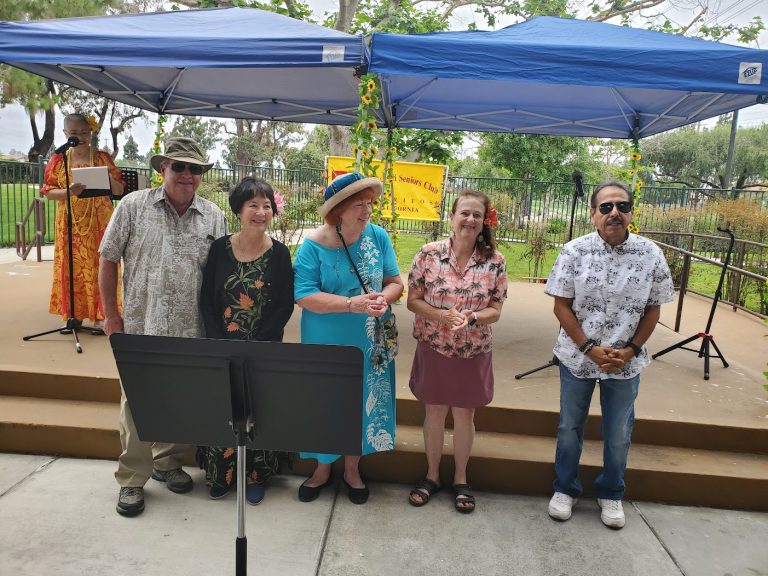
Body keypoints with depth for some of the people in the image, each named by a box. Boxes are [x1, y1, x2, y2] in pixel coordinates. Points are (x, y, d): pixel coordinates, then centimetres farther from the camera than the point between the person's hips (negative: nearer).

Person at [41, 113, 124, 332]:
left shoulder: (103, 157, 4)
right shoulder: (58, 159, 5)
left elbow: (119, 191, 4)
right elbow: (48, 192, 3)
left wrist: (109, 178, -16)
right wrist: (69, 192, -17)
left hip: (99, 222, -1)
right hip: (70, 224, 1)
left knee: (98, 266, -3)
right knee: (72, 267, 4)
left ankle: (99, 316, 1)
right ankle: (74, 314, 13)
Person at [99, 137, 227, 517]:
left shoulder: (213, 217, 4)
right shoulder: (133, 206, -2)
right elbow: (108, 260, 2)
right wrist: (111, 315, -1)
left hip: (191, 330, 2)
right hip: (140, 327, -2)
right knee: (137, 402, 3)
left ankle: (168, 463, 35)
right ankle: (132, 480, 21)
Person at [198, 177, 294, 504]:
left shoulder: (279, 253, -5)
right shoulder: (220, 248, -2)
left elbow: (285, 305, -5)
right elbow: (206, 300, 0)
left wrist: (256, 346, -13)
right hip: (222, 348, 1)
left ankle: (256, 477, 28)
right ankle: (220, 475, 30)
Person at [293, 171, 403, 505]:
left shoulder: (378, 237, -4)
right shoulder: (313, 246, -13)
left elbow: (394, 281, 0)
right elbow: (304, 296, -19)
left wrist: (384, 298, -23)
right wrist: (352, 304, -29)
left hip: (370, 344, 3)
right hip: (327, 345, -2)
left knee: (363, 402, 13)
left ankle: (352, 469, 36)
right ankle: (323, 468, 36)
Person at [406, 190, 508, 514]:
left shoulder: (495, 261, -8)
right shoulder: (429, 254, -9)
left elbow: (495, 311, -4)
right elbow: (412, 301, -6)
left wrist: (470, 318, -24)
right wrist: (443, 315, -22)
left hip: (473, 352, 0)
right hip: (433, 348, 0)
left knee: (464, 415, 13)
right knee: (434, 412, 13)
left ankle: (460, 479, 33)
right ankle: (432, 475, 33)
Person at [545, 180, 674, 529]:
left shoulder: (650, 255, -6)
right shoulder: (574, 251, -10)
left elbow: (653, 309, 1)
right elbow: (561, 306, -9)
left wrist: (631, 350, -10)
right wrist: (590, 348, -15)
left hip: (625, 363, 1)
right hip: (577, 357, -1)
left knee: (619, 434, 16)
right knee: (569, 428, 14)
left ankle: (611, 495, 38)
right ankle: (565, 490, 35)